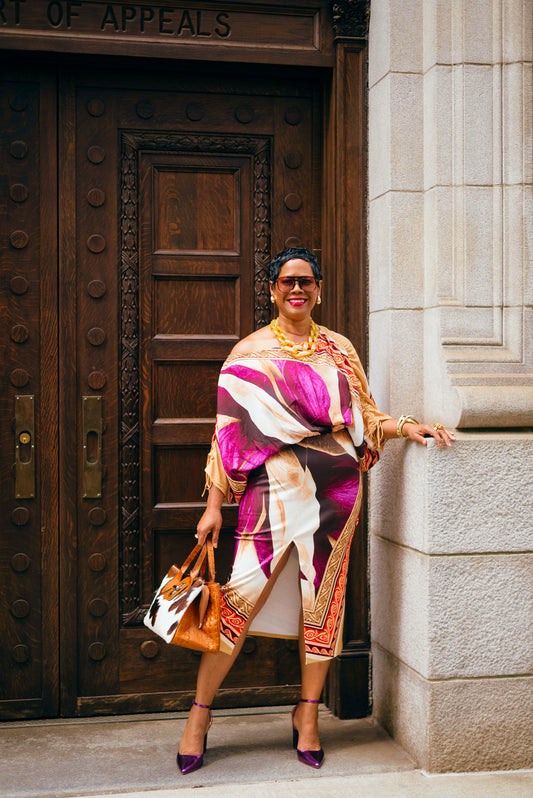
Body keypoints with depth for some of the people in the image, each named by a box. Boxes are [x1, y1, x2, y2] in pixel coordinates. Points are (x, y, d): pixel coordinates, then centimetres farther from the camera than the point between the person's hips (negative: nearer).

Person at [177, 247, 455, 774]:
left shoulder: (339, 349, 13)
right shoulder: (250, 353, 5)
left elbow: (365, 419, 15)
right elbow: (230, 431, 1)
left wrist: (406, 426, -4)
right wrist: (214, 504, -2)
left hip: (334, 491, 3)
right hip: (275, 488, -3)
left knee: (323, 599, 6)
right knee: (242, 597, -7)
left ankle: (307, 714, 22)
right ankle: (199, 715, 9)